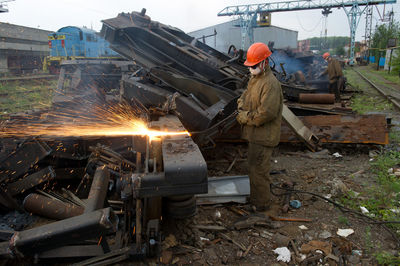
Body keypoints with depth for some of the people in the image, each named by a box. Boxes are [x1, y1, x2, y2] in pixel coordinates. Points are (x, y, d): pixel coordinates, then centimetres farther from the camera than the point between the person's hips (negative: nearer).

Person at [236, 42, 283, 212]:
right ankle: (257, 196, 39)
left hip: (263, 135, -10)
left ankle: (261, 204, 14)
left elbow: (266, 113, -27)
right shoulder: (254, 79, 11)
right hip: (255, 133, 10)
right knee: (254, 165, 21)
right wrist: (242, 108, -3)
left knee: (258, 168, -2)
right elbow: (244, 96, 19)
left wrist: (245, 118, -16)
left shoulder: (271, 84, -21)